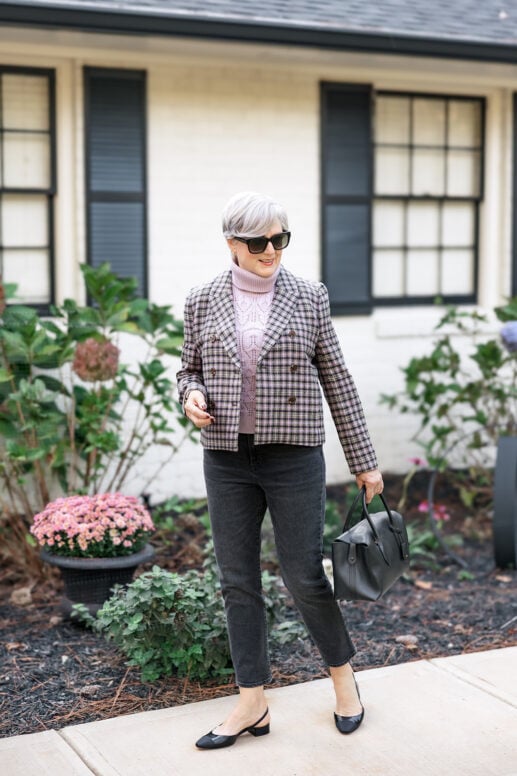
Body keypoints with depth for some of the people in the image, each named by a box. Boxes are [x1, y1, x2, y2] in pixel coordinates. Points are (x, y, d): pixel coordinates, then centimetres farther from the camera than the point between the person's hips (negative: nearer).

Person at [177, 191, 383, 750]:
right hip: (226, 459, 2)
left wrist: (364, 462, 4)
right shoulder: (203, 302, 3)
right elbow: (189, 368, 15)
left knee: (303, 575, 1)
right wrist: (191, 395, -10)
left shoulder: (308, 298, 0)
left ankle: (342, 672, 27)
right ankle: (252, 704, 18)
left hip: (294, 457, -2)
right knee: (237, 580, 6)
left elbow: (337, 381, 3)